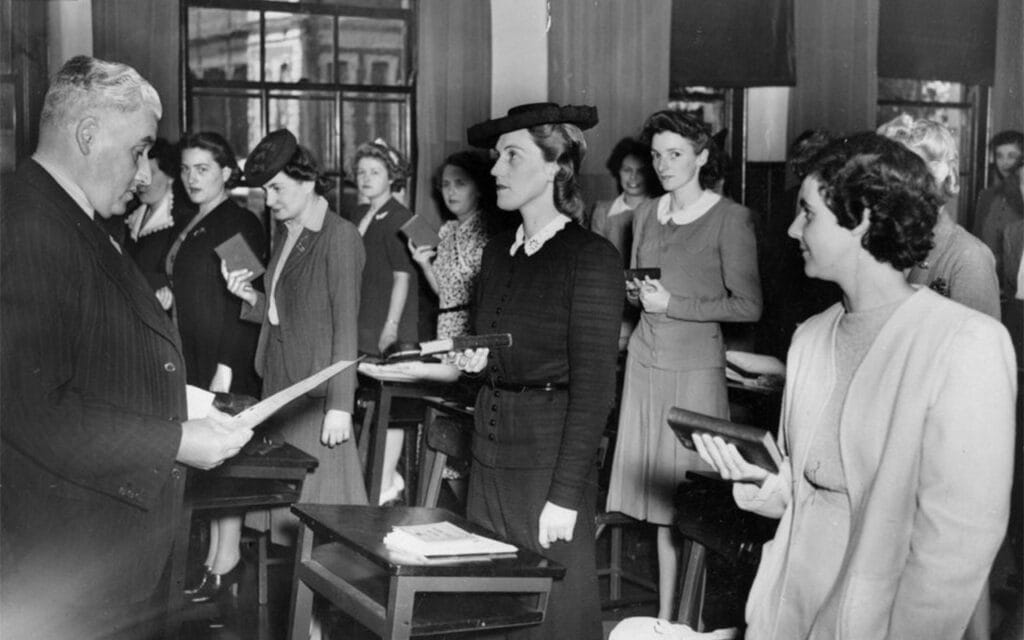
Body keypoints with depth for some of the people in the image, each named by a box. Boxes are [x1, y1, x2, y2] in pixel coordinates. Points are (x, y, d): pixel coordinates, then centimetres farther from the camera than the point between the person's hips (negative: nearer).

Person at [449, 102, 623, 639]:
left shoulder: (592, 257, -10)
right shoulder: (498, 252, 12)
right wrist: (474, 360, 0)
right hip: (489, 448, 7)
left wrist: (566, 496, -17)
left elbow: (593, 385, -14)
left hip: (550, 452, -7)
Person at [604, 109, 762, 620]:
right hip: (644, 360, 5)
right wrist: (633, 292, 1)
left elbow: (747, 305, -8)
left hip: (695, 367, -5)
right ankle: (664, 613, 15)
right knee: (661, 501, 7)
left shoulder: (730, 218, -6)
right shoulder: (645, 214, 13)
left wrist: (672, 304, -12)